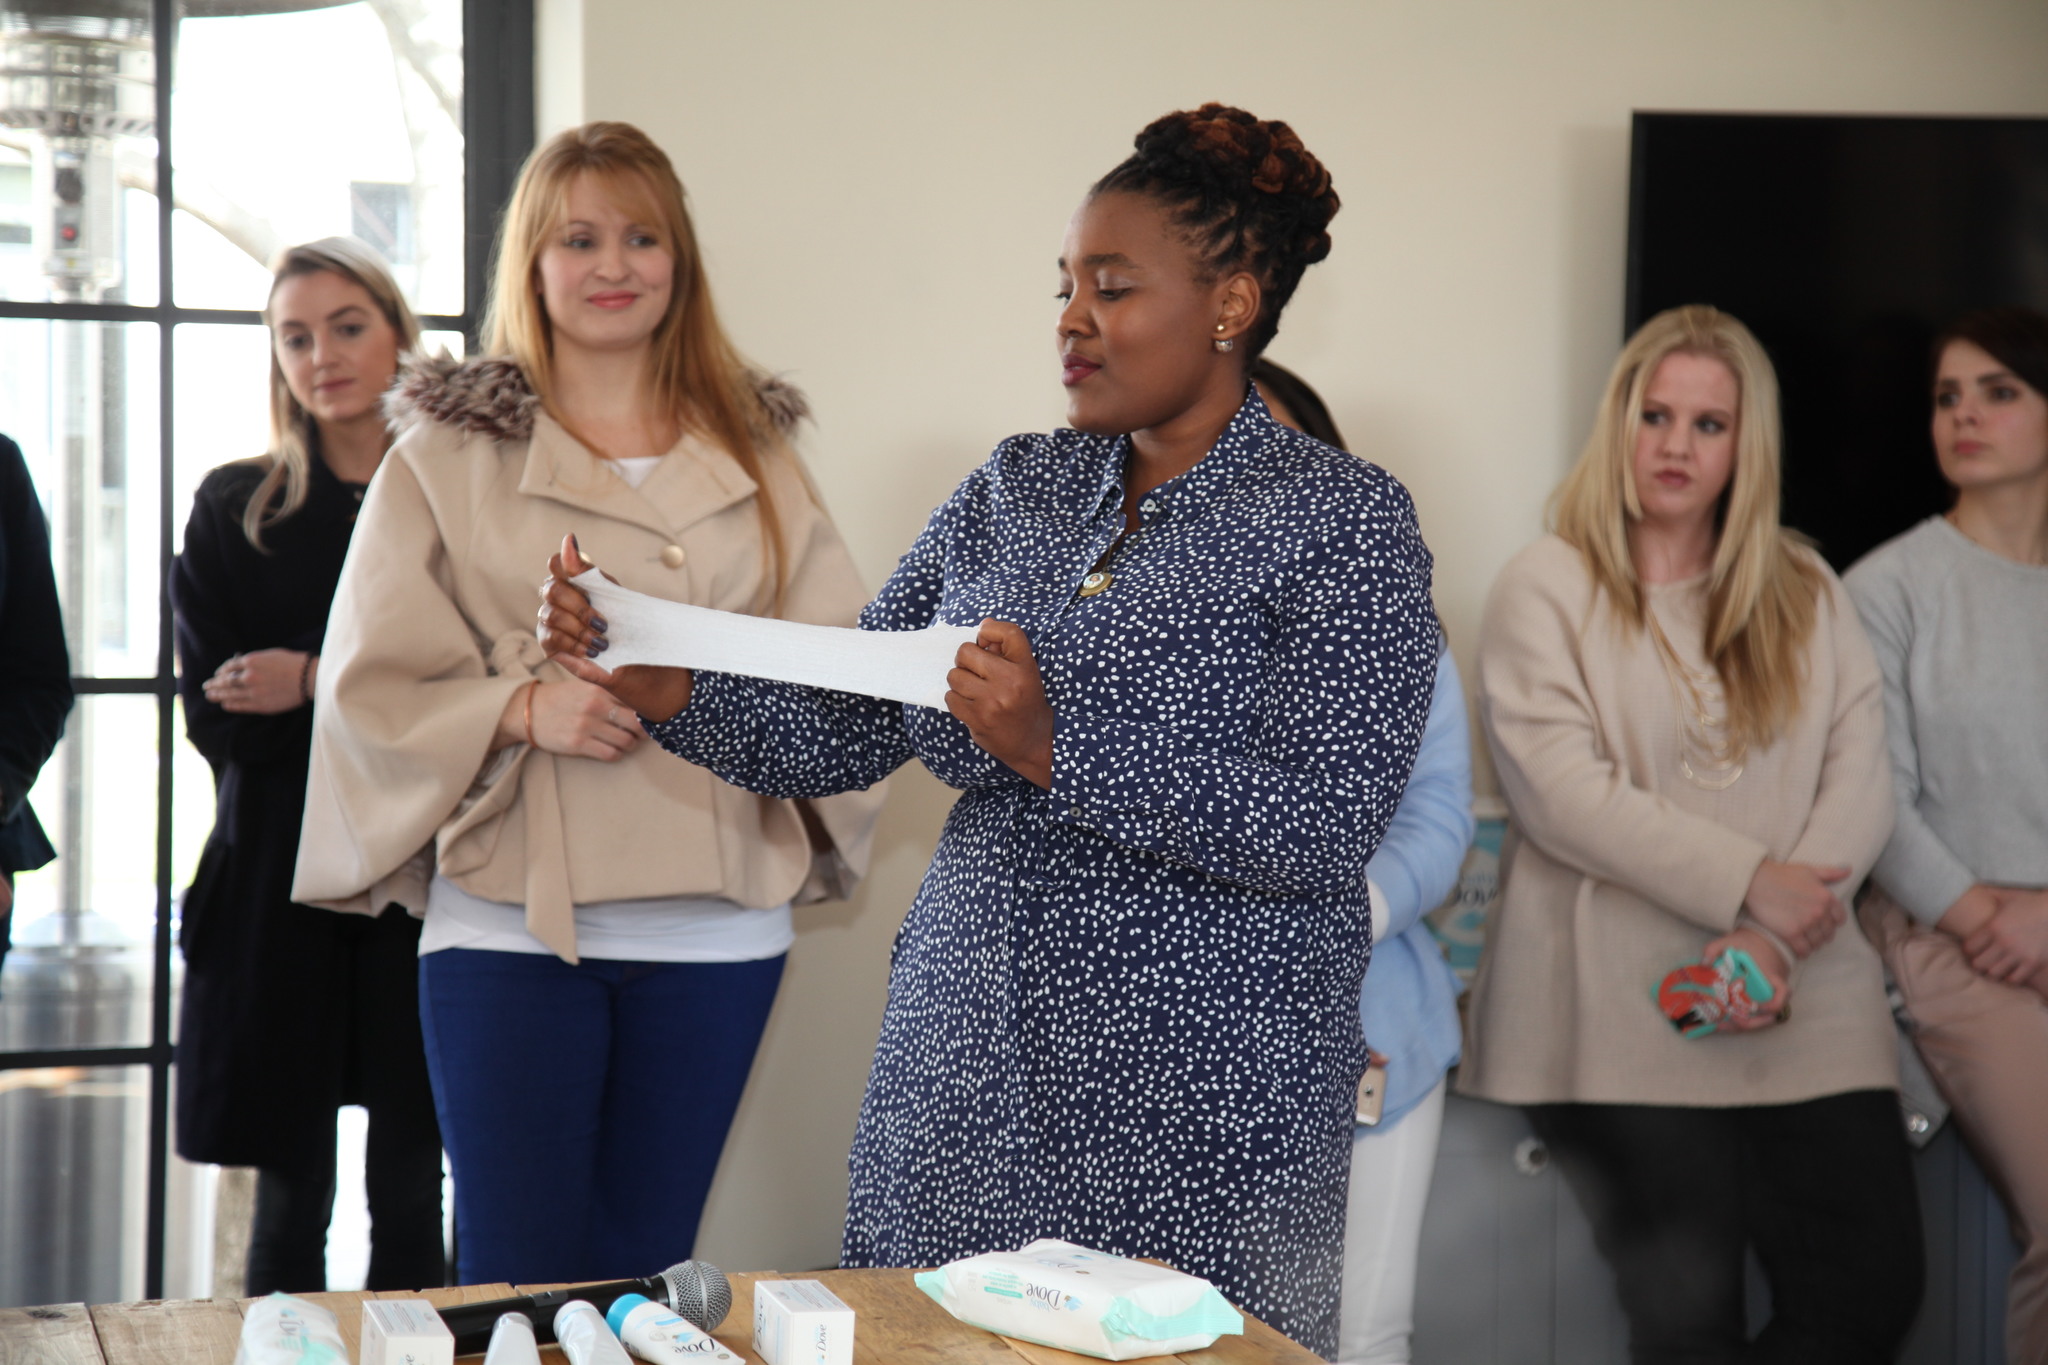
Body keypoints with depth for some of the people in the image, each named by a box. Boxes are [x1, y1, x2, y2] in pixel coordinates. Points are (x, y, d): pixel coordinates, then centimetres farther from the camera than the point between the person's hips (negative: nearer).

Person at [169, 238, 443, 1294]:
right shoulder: (234, 510, 6)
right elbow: (217, 722, 0)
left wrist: (314, 681, -9)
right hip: (281, 887, 1)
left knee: (412, 1200, 3)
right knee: (292, 1198, 5)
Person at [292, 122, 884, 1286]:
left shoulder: (756, 456, 12)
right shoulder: (449, 455, 5)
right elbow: (372, 682, 0)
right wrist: (526, 708, -17)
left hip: (717, 927, 3)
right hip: (510, 924, -2)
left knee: (647, 1272, 11)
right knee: (519, 1281, -2)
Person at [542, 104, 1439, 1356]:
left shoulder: (1345, 521, -7)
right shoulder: (1015, 492, 10)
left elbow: (1327, 827, -17)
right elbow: (842, 733, 7)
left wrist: (1056, 751, -25)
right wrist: (661, 686, -10)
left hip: (1197, 1109, -5)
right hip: (967, 1071, 5)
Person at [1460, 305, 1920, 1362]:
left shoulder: (1808, 597, 16)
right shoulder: (1546, 590, 3)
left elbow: (1861, 784, 6)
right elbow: (1563, 796, -9)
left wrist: (1776, 938, -11)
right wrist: (1747, 882, -14)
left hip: (1805, 1001, 4)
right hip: (1622, 1007, -4)